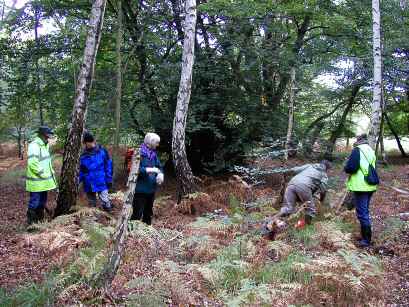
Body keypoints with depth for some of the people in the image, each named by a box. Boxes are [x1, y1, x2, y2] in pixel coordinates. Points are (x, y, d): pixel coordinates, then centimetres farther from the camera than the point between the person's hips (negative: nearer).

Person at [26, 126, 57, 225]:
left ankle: (40, 221, 30)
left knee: (42, 202, 18)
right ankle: (31, 223, 11)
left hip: (44, 181, 9)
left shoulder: (45, 145, 12)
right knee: (34, 203, 0)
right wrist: (43, 173, -20)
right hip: (36, 182, -9)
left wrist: (51, 172, 12)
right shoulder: (34, 145, -18)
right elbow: (32, 163, -26)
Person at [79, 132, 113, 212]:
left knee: (105, 202, -6)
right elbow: (81, 171, 11)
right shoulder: (83, 156, 2)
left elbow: (108, 165, -2)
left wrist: (109, 180, -4)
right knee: (92, 205, 16)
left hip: (102, 183, -4)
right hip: (89, 185, 4)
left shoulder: (102, 151, -6)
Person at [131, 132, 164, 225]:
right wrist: (151, 170, -24)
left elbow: (159, 167, 15)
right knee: (137, 214, -5)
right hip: (141, 189, -8)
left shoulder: (154, 153, 9)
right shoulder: (139, 152, -14)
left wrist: (160, 174, -7)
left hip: (151, 189, 8)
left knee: (148, 213, 19)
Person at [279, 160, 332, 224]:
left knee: (287, 208, 5)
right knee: (311, 210, 11)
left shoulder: (309, 165, 32)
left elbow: (294, 170, 21)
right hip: (304, 186, -4)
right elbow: (323, 189, 8)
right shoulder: (324, 175, 23)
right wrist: (321, 199, 25)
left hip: (292, 182, 4)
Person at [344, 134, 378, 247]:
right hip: (370, 186, 8)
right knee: (365, 211, 19)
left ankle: (366, 239, 1)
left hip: (361, 186, -8)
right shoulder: (371, 151, 12)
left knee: (362, 213, -3)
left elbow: (350, 168, -21)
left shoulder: (357, 150, -13)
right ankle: (365, 235, 28)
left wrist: (346, 168, 0)